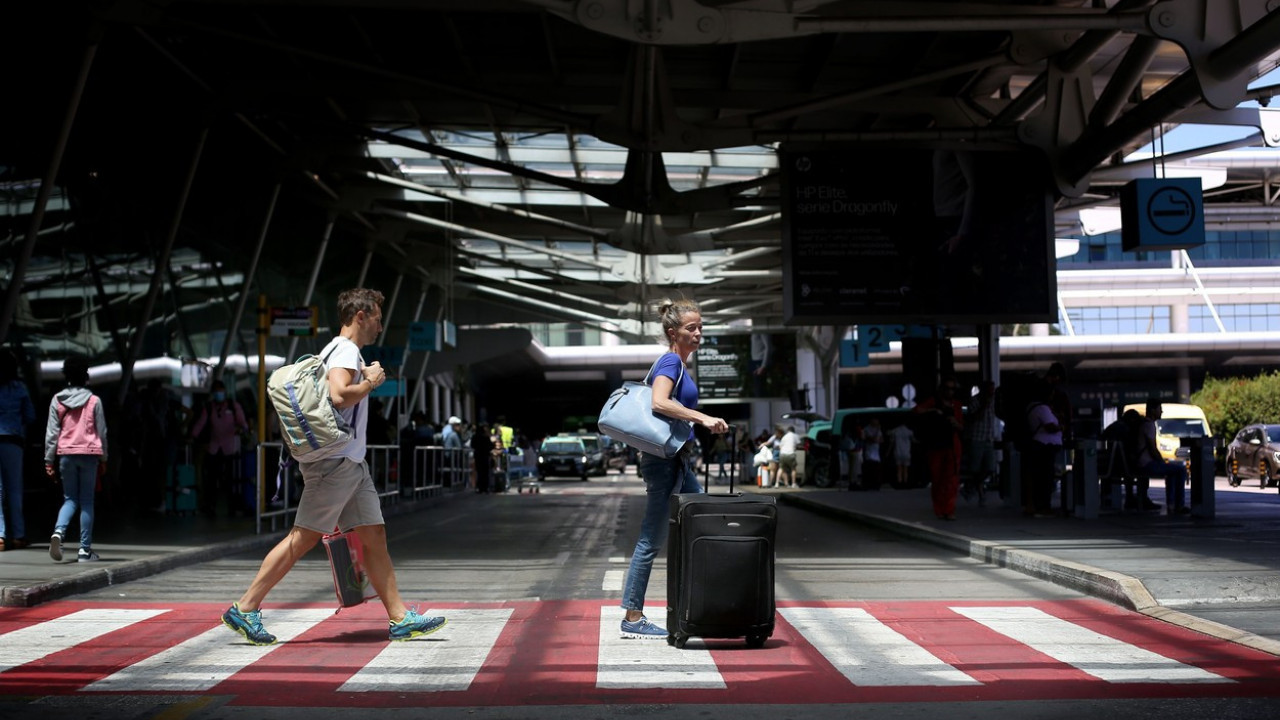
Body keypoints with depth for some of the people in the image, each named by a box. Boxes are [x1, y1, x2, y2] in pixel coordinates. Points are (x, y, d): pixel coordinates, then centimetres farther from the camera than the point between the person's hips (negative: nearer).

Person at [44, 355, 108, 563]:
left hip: (66, 454, 2)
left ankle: (58, 532, -17)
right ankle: (85, 550, 2)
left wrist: (49, 459, 6)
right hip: (89, 453, -2)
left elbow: (52, 431, 2)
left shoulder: (57, 400, 3)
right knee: (86, 502, 3)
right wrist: (103, 458, 11)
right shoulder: (94, 400, -1)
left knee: (70, 499, 11)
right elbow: (102, 431, 2)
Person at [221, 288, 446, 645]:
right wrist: (371, 382, -12)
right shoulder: (346, 350, -12)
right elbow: (338, 395, -28)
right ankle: (245, 609, 1)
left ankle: (399, 617, 7)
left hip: (351, 463, 11)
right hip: (335, 461, -11)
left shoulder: (343, 351, 20)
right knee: (302, 538, -6)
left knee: (374, 536, 6)